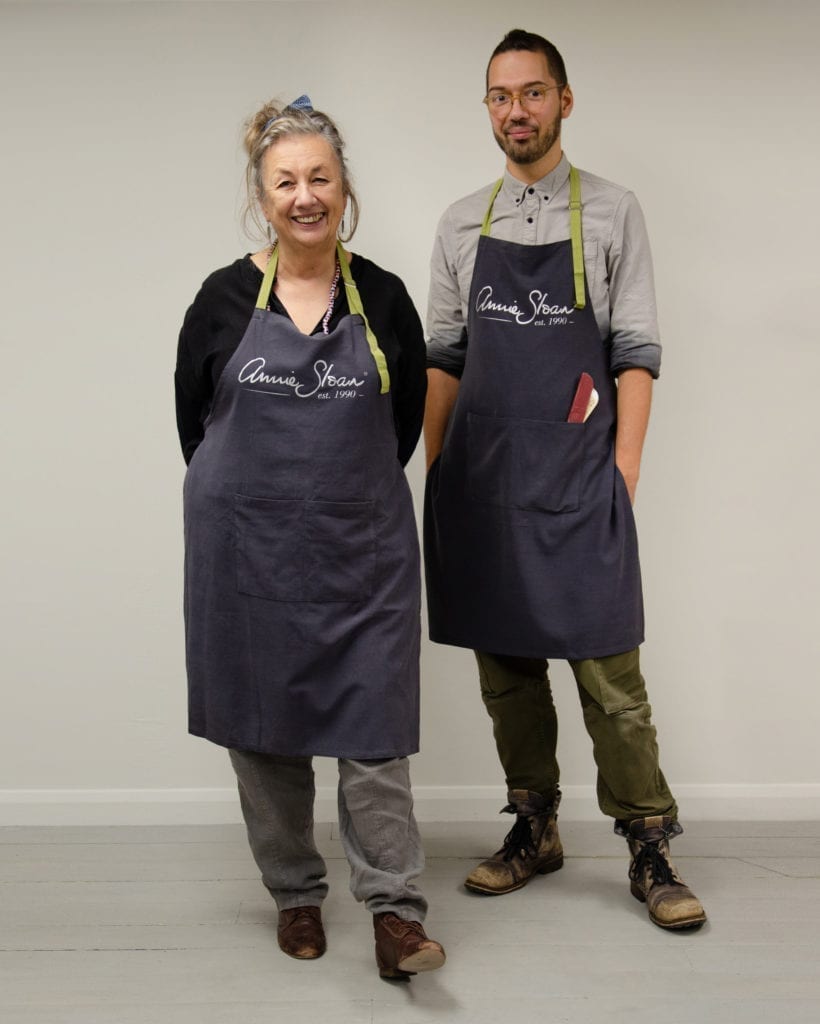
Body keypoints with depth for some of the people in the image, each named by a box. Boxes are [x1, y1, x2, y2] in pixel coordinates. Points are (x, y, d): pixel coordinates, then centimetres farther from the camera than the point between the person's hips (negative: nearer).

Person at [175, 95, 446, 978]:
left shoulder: (382, 298, 0)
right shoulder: (225, 298, -2)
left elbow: (407, 417, 11)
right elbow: (192, 416, 7)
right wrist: (256, 497, 9)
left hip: (362, 546, 0)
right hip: (247, 546, 1)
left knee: (371, 724, -4)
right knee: (264, 725, 9)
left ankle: (395, 914, 2)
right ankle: (296, 896, 25)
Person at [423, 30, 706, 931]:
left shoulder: (611, 212, 2)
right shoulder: (461, 223, 11)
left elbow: (636, 352, -1)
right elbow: (442, 356, 12)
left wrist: (623, 474, -8)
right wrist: (434, 470, 8)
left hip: (576, 476, -3)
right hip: (481, 477, 4)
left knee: (606, 669, -4)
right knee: (504, 663, 10)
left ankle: (649, 849, 7)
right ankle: (534, 830, 24)